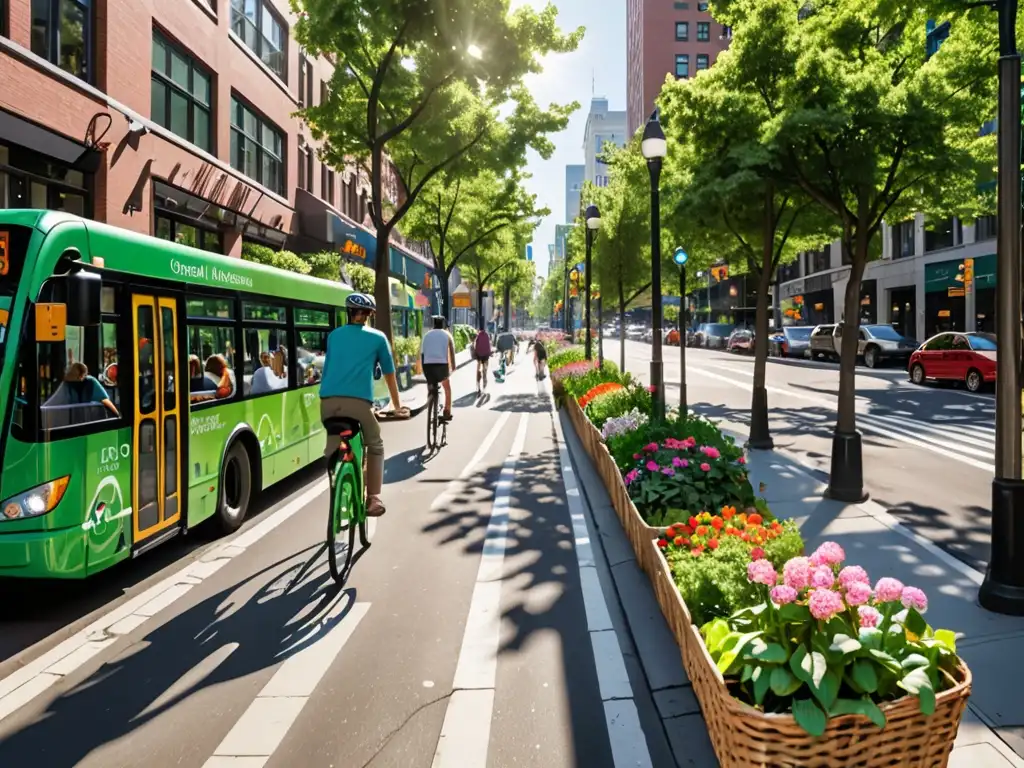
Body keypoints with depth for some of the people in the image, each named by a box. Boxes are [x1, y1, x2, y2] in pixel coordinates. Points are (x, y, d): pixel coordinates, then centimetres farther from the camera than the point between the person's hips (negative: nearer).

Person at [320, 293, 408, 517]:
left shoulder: (334, 335, 25)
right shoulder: (377, 337, 17)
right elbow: (389, 374, 24)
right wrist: (397, 406, 35)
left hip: (328, 400, 3)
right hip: (357, 401, -3)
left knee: (333, 449, 21)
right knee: (375, 445, 18)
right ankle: (373, 498, 10)